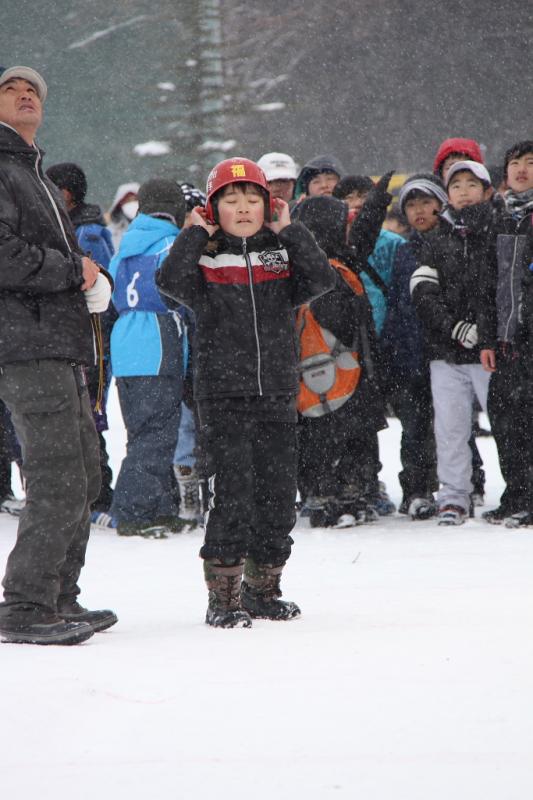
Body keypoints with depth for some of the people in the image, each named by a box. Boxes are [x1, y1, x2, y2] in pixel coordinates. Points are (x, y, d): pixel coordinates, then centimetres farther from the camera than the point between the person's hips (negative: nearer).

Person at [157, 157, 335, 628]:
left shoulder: (282, 253, 9)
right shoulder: (203, 257, 3)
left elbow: (322, 279, -8)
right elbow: (170, 281, -18)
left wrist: (289, 231, -5)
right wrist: (196, 234, -10)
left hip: (278, 394, 3)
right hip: (222, 394, -3)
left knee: (278, 493, 7)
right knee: (232, 492, -9)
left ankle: (263, 589, 21)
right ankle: (224, 596, -2)